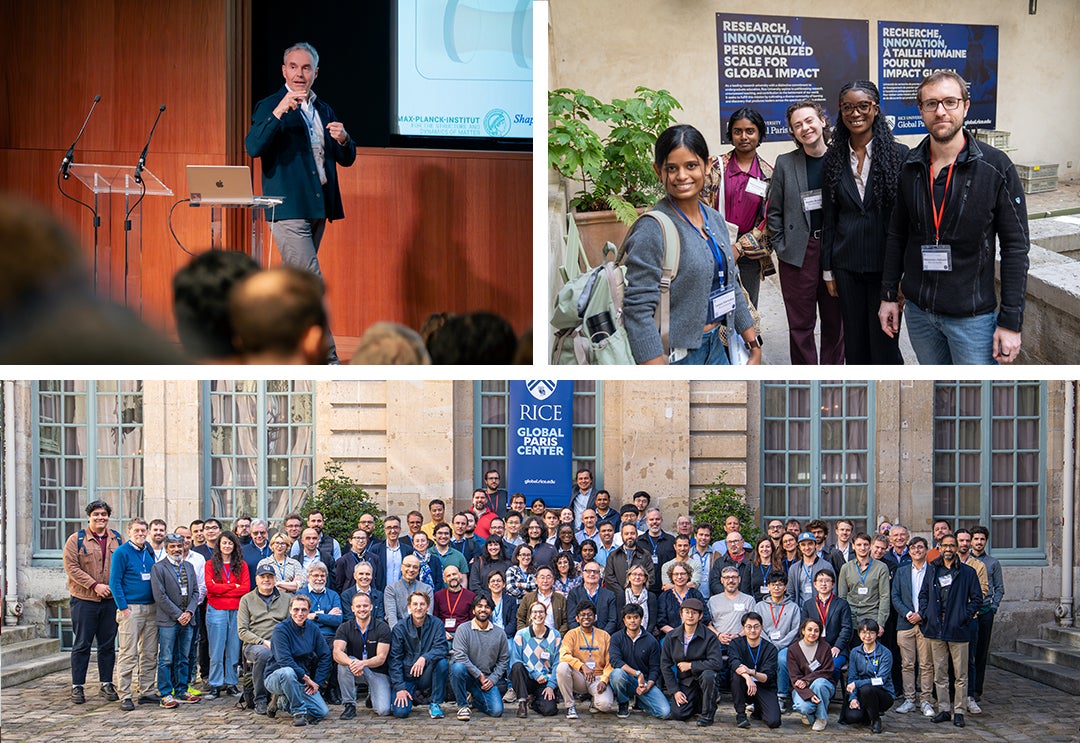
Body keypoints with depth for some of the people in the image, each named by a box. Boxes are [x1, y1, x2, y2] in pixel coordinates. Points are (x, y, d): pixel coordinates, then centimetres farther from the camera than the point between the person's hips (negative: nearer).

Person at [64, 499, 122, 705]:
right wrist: (94, 585, -15)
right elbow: (71, 567, -8)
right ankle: (77, 686, 7)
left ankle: (106, 684, 17)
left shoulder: (117, 539, 10)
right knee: (82, 644, 0)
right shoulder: (76, 540, 0)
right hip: (84, 600, -3)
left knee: (108, 644, 8)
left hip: (111, 599, 3)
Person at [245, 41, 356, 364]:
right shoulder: (270, 106, -3)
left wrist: (343, 140, -5)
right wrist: (278, 113, -27)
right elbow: (253, 147, -18)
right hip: (288, 209, -7)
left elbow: (346, 159, 17)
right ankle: (326, 356, -9)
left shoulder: (324, 110, 17)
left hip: (318, 209, 7)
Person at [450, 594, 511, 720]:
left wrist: (492, 679, -4)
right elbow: (459, 656, -15)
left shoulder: (499, 633, 5)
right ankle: (462, 705, -14)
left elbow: (503, 660, 10)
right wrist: (479, 675, -15)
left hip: (488, 679, 3)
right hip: (467, 675, -3)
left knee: (496, 711, -18)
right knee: (457, 667, -38)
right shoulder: (463, 629, -6)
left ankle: (474, 700, 17)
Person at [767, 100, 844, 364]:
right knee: (800, 325, 3)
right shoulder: (785, 163, 3)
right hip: (799, 254, 0)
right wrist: (781, 248, 1)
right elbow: (774, 212, 7)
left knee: (835, 323, 9)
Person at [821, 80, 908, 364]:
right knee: (855, 344, 10)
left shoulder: (898, 155, -5)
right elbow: (829, 217, 10)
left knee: (884, 342, -2)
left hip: (885, 263, -3)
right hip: (847, 265, 3)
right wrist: (828, 270, 9)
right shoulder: (834, 159, 6)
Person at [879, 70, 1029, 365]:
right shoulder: (909, 168, 2)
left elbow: (1016, 248, -9)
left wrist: (1011, 321, -12)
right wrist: (889, 295, 9)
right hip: (918, 309, 4)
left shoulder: (996, 167, -10)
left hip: (972, 315, -4)